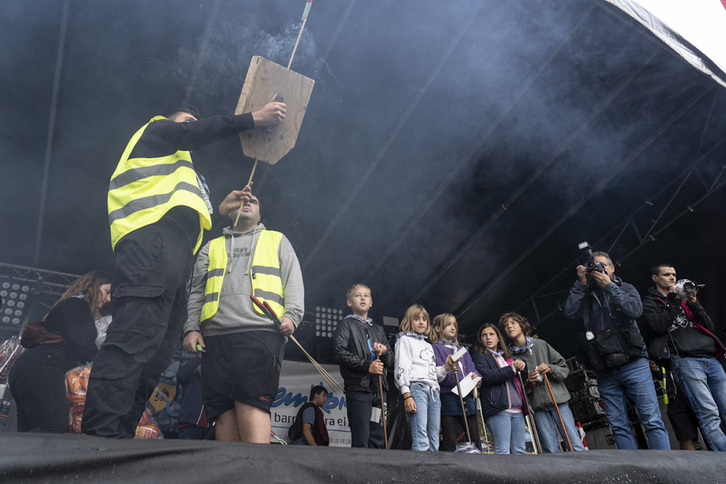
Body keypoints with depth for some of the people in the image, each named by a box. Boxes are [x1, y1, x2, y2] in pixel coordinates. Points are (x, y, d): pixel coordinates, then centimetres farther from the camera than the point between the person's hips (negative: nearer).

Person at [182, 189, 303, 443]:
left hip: (260, 331, -3)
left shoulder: (278, 241, 23)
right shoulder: (211, 247, 28)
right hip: (215, 336, 3)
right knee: (223, 409, -4)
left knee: (251, 402, -17)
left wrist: (291, 315, -6)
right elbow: (196, 292, 20)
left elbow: (293, 283, 11)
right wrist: (191, 327, 5)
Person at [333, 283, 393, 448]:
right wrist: (367, 366, -13)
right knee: (361, 440, -8)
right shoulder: (346, 324, 8)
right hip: (358, 387, -5)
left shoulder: (378, 329, 24)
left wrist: (384, 352, -3)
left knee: (377, 440, 5)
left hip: (379, 388, 5)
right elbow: (340, 353, -7)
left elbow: (390, 362, 20)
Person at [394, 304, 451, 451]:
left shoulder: (428, 345, 29)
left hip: (433, 391, 7)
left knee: (434, 442, 1)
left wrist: (446, 368, 9)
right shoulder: (405, 340, 8)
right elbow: (401, 369, -4)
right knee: (421, 440, -17)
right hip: (416, 388, -7)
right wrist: (407, 396, -15)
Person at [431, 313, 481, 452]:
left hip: (467, 397, 6)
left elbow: (472, 369, 13)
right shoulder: (436, 348, 5)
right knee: (449, 441, -4)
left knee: (476, 439, 4)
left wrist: (476, 378, -11)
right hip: (448, 397, -6)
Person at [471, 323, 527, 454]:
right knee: (503, 451, -12)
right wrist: (512, 369, -9)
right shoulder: (479, 357, 6)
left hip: (517, 409, 6)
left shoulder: (507, 356, 27)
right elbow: (487, 376, -12)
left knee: (520, 451, 4)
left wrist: (522, 364, 3)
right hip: (498, 408, -6)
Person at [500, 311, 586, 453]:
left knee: (577, 447, -2)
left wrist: (550, 369, -9)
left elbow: (564, 368, 9)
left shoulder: (540, 344, 7)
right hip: (537, 407, 0)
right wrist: (528, 383, -11)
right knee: (551, 451, -1)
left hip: (558, 400, 1)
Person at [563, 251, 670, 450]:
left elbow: (635, 310, -9)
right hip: (606, 372, 2)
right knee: (619, 427, 5)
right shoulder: (585, 296, 12)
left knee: (652, 420, -5)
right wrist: (580, 283, -5)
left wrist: (608, 286, -9)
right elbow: (569, 311, -5)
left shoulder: (625, 288, 10)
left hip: (633, 365, -2)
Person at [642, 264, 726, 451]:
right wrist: (674, 302, -3)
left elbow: (709, 326, 19)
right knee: (709, 414, -15)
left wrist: (694, 304, 3)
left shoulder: (684, 298, 28)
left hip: (710, 357, 5)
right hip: (685, 360, -5)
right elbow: (658, 326, -6)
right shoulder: (650, 302, 13)